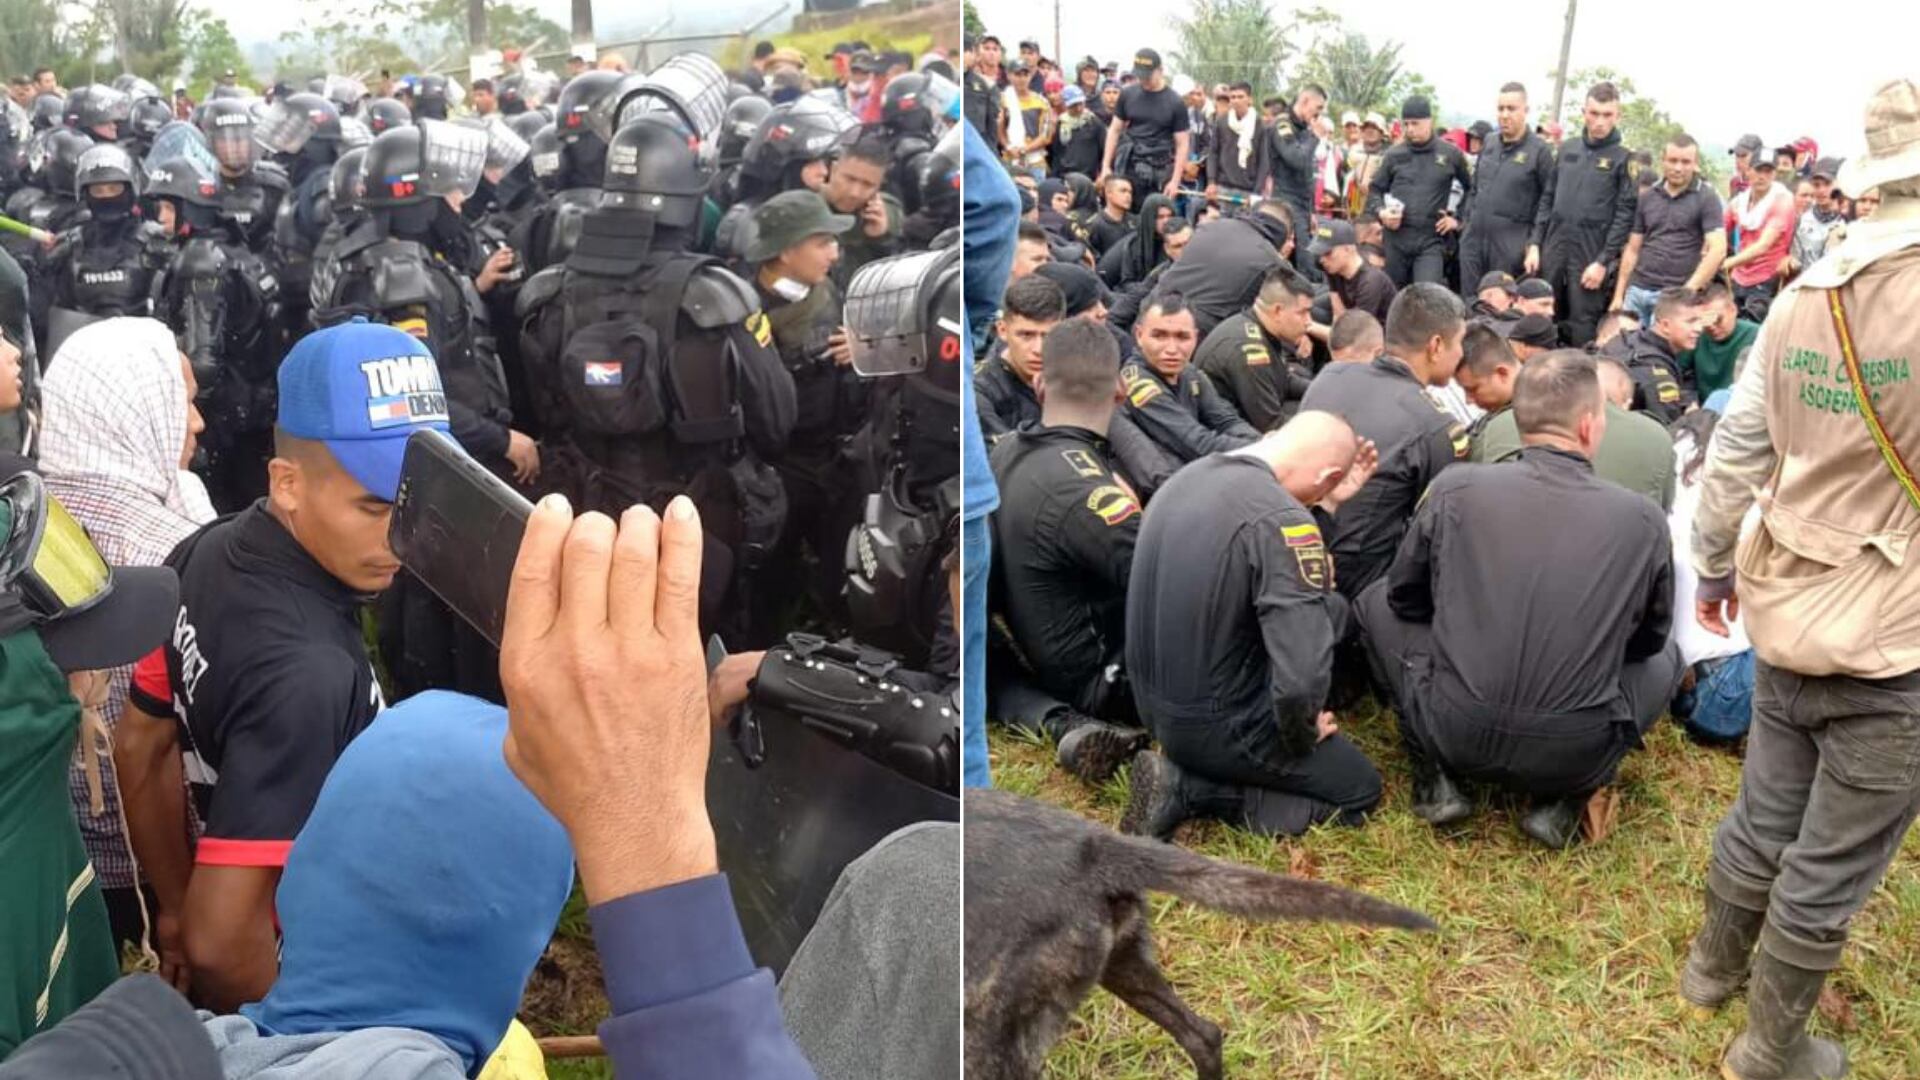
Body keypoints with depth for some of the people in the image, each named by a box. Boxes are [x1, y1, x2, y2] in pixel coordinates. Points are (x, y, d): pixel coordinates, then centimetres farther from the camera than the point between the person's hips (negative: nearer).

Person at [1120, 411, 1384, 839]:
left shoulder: (1189, 476, 1)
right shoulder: (1278, 517, -26)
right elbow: (1302, 676, -31)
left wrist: (1327, 506, 8)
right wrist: (1302, 737, -9)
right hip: (1214, 722, -8)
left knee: (1331, 607, 19)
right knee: (1361, 789, 14)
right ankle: (1187, 788, -2)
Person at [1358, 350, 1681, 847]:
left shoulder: (1455, 487, -6)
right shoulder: (1645, 520, -4)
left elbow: (1405, 597, 9)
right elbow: (1647, 639, 12)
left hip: (1454, 734, 0)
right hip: (1575, 755, 1)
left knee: (1376, 602, 23)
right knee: (1666, 656, 30)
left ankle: (1435, 779, 13)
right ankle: (1565, 801, 12)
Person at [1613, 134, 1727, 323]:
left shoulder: (1706, 198, -2)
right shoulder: (1646, 196, 10)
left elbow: (1718, 250, -11)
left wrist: (1687, 291, -17)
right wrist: (1618, 295, 8)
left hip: (1673, 295, -4)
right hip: (1637, 290, 4)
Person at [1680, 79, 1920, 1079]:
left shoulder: (1801, 300, 0)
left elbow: (1733, 454, 6)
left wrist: (1713, 566, 17)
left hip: (1788, 618, 6)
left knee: (1762, 821, 23)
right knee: (1828, 873, 10)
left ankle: (1715, 966, 42)